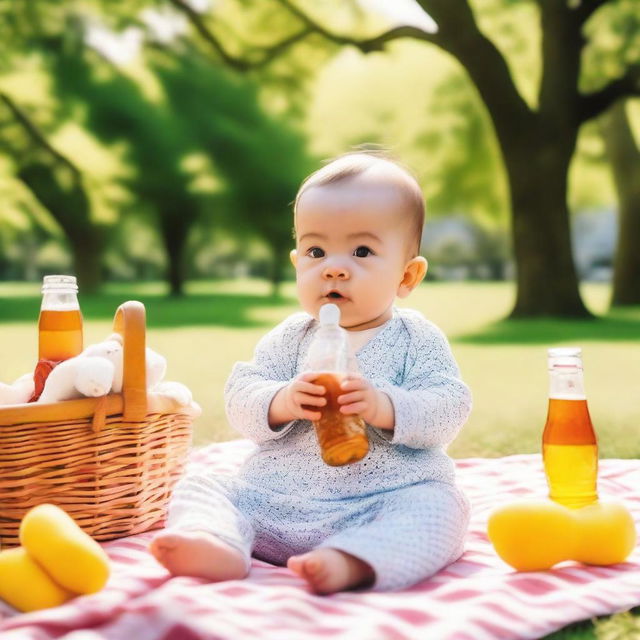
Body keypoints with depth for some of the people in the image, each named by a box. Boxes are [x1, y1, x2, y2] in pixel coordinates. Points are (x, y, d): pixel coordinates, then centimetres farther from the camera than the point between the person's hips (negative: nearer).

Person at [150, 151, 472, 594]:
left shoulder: (417, 339, 2)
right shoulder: (291, 337, 9)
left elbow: (449, 409, -8)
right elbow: (240, 396, 2)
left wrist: (384, 408, -25)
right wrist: (282, 403, -20)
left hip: (386, 497, -2)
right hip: (274, 499, 3)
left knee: (438, 508, -30)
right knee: (199, 488, -11)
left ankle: (349, 562, -52)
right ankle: (220, 547, -42)